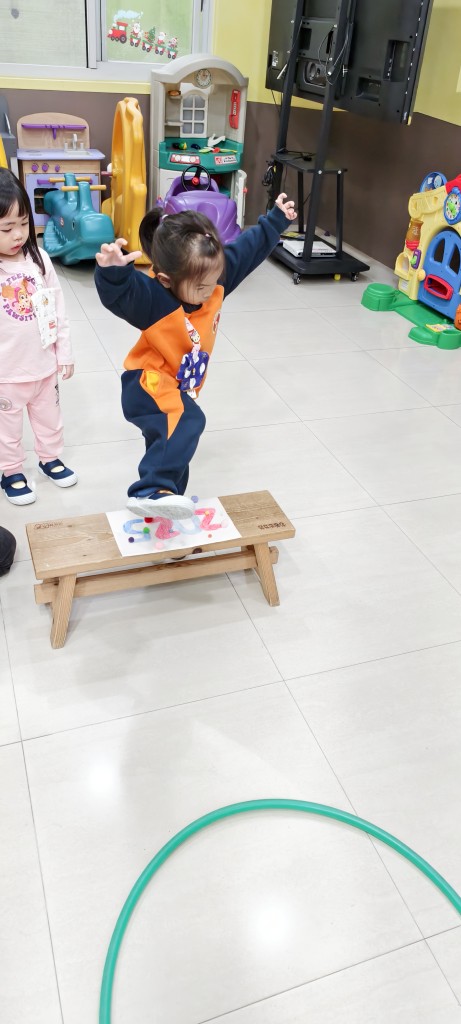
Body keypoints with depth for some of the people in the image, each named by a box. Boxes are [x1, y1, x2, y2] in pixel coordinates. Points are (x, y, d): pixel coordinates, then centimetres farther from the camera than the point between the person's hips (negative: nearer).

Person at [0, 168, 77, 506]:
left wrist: (64, 353, 5)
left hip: (45, 364, 4)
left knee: (49, 418, 24)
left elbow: (57, 309, 3)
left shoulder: (39, 259, -6)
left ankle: (50, 459, 46)